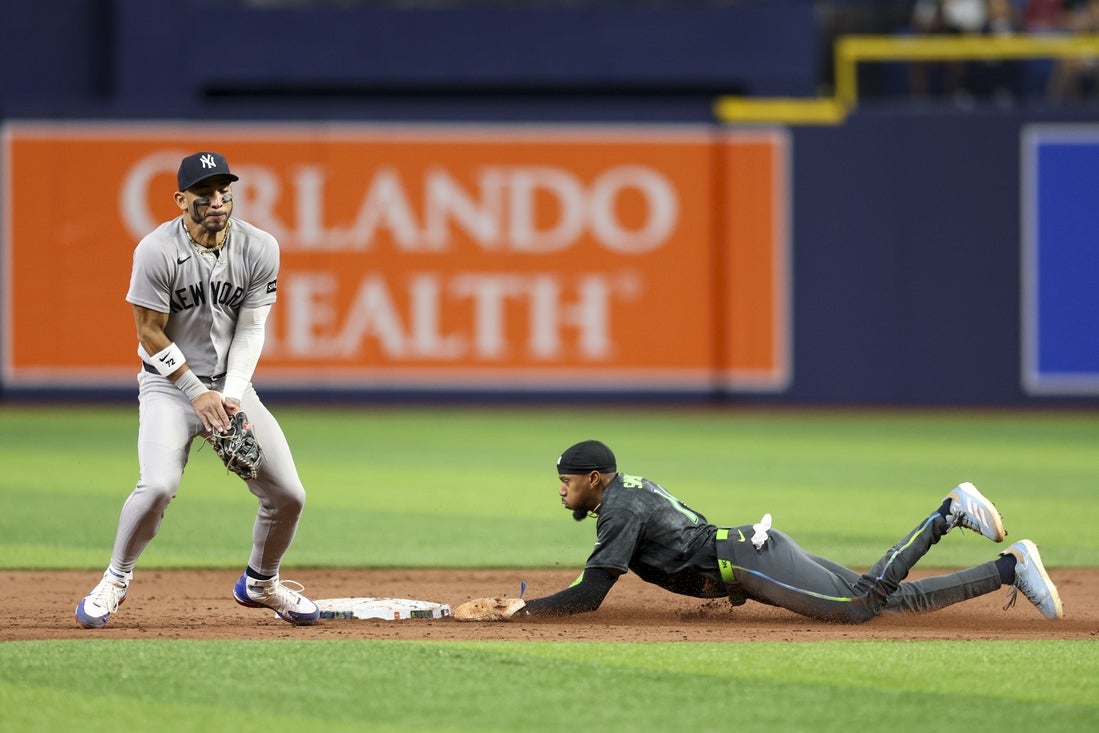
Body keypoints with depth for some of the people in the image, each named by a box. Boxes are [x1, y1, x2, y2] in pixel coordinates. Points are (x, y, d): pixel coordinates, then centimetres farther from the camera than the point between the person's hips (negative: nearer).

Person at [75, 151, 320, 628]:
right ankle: (116, 580, -3)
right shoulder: (157, 251, -17)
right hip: (168, 384, -4)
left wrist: (231, 397, -15)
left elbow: (250, 329, -3)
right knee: (159, 485, -27)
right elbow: (151, 334, -12)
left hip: (233, 385, 4)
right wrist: (198, 394, -16)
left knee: (288, 494, -3)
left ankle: (260, 583, 25)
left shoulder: (259, 249, -7)